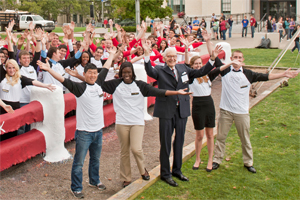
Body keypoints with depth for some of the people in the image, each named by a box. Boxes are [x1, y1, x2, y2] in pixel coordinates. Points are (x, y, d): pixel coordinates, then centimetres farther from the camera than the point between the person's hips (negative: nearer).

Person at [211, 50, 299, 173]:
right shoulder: (225, 70, -1)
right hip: (225, 111, -1)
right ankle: (217, 160, 20)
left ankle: (248, 162, 25)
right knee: (220, 137, 6)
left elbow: (265, 77, 0)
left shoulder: (248, 74, 1)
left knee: (245, 139, 10)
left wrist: (283, 75, -6)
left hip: (242, 112, 1)